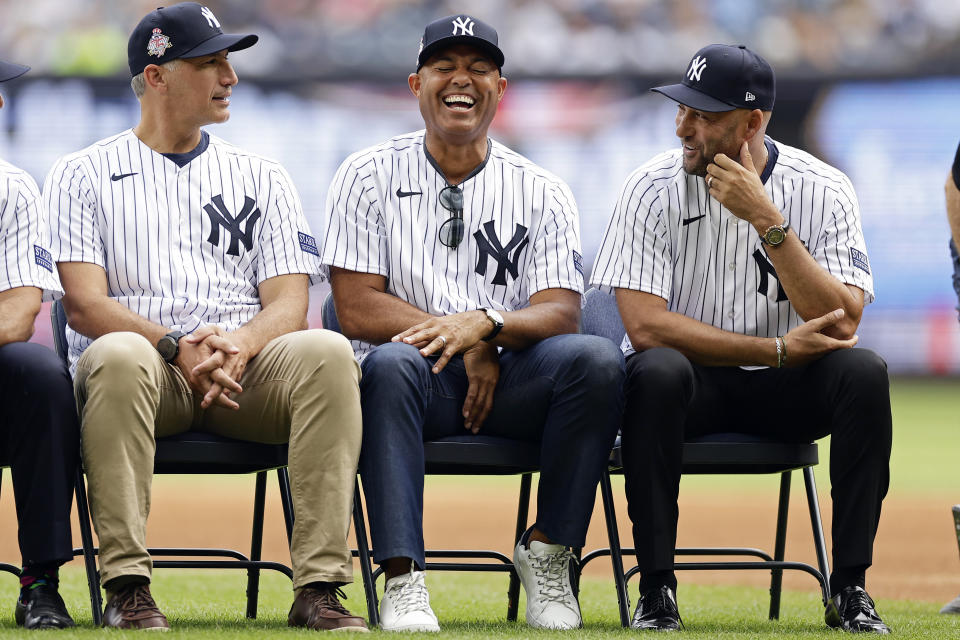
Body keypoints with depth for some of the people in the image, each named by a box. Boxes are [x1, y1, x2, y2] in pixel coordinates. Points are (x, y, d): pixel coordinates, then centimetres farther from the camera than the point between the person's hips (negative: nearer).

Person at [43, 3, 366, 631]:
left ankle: (320, 586, -34)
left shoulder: (261, 177, 20)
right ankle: (128, 589, -37)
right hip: (150, 368, -2)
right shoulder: (84, 175, 11)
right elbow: (84, 302, -2)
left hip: (249, 367, 3)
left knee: (328, 351, -29)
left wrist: (240, 343, -16)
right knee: (118, 356, -38)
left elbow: (289, 302, 8)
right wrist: (177, 347, -20)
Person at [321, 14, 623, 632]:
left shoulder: (543, 192, 9)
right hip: (421, 382, -2)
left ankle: (548, 554, -16)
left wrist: (485, 322, -24)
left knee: (598, 360, -27)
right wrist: (466, 346, -13)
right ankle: (404, 580, -40)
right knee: (390, 362, -37)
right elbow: (358, 309, -4)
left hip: (512, 381, 2)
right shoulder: (370, 176, 5)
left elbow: (560, 314, -3)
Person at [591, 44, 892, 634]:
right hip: (691, 377, -1)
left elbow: (841, 324, -19)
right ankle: (657, 592, -28)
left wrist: (767, 221, -26)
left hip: (784, 389, 2)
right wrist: (778, 349, -21)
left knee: (865, 372, -28)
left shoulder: (823, 191, -8)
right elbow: (645, 325, -18)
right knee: (658, 372, -35)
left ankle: (850, 588, -20)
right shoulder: (655, 188, -10)